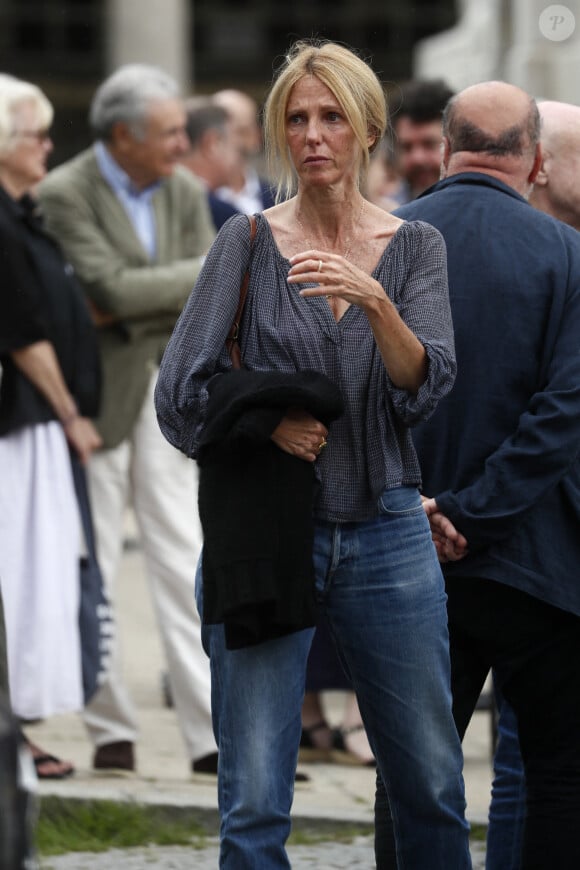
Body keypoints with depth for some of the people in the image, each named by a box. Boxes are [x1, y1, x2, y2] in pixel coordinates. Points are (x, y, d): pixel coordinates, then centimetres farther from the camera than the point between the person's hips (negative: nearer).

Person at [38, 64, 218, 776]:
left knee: (182, 562, 0)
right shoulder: (63, 196, -12)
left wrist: (133, 308, -13)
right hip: (96, 397, -4)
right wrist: (210, 270, -13)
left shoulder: (184, 192, 7)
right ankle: (111, 730, 12)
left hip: (166, 392, 4)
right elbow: (111, 288, -22)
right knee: (93, 567, 3)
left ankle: (211, 733, -4)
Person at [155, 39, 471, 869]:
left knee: (432, 785, 7)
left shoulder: (415, 248, 5)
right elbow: (181, 393, -1)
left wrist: (374, 300, -24)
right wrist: (271, 421, -12)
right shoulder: (248, 242, 1)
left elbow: (425, 388, -10)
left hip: (386, 537, 2)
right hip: (264, 532, -2)